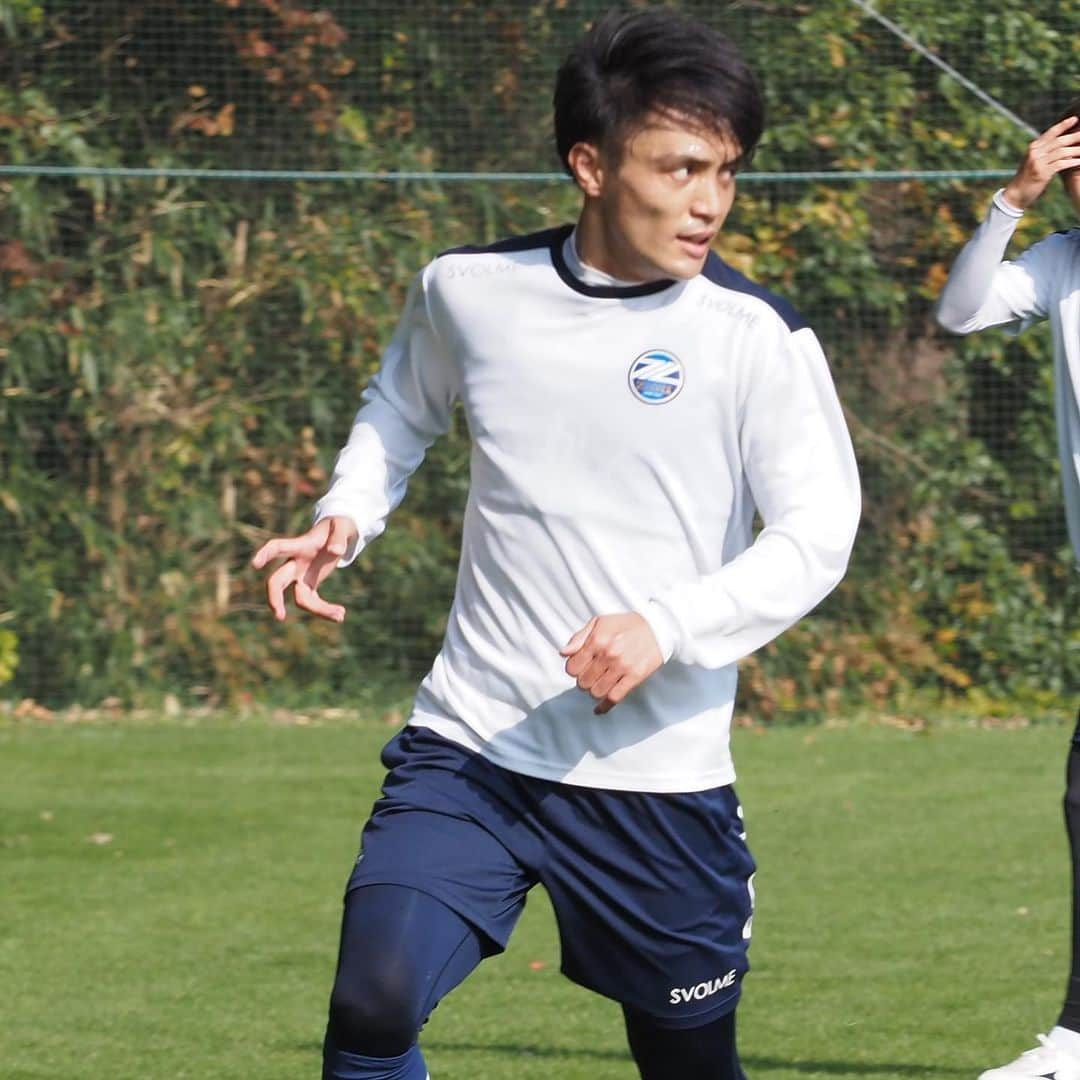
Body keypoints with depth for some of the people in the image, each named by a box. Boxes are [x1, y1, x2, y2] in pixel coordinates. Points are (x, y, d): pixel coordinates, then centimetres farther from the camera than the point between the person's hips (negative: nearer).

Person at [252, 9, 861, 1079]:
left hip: (660, 782, -1)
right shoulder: (470, 290, 1)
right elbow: (402, 404, 23)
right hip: (470, 749, 1)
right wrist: (345, 520, 6)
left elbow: (816, 537, -11)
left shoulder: (755, 337, -8)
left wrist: (667, 627, -27)